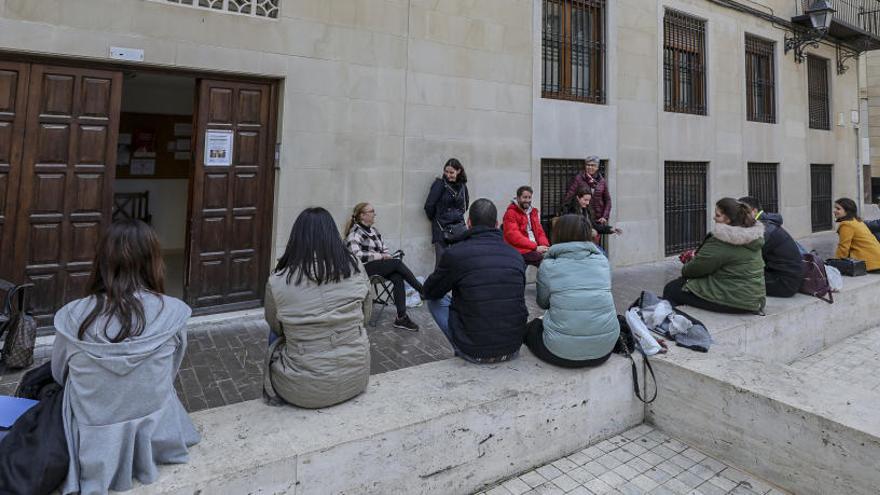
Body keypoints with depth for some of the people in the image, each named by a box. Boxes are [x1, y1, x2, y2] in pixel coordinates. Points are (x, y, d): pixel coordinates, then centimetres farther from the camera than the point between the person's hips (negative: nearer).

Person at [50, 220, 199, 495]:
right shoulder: (173, 312, -19)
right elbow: (170, 375, -1)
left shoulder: (73, 316, -17)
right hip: (154, 438, 0)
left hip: (93, 449, 1)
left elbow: (59, 375, 3)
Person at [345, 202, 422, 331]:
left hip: (379, 265, 7)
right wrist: (380, 256, -17)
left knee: (398, 278, -23)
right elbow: (357, 255, -21)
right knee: (398, 262, -24)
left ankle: (401, 318, -23)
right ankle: (423, 291, -13)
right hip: (364, 268, -7)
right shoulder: (355, 233, -8)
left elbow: (384, 248, 20)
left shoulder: (373, 230, 18)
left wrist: (388, 256, -3)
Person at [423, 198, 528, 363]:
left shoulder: (455, 253, -13)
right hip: (513, 349, 5)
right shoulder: (515, 255, 1)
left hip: (474, 352, -4)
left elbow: (429, 292, 4)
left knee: (435, 300, 14)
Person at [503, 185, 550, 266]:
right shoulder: (511, 213, -2)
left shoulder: (533, 212, 21)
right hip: (521, 251, -7)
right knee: (544, 259, -31)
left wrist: (545, 245, -4)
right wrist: (535, 247, -20)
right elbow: (514, 236, -13)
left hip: (535, 249, 7)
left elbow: (539, 231, 19)